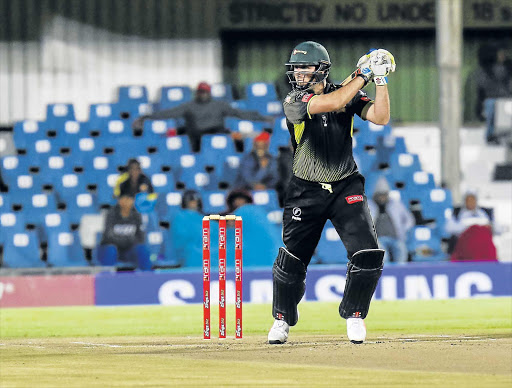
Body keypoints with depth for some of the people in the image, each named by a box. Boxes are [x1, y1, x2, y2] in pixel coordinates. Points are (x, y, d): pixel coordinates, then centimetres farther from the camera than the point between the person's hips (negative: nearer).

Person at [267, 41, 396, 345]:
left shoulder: (349, 95, 0)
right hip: (307, 192, -2)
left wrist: (381, 80, -18)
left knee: (369, 256, -11)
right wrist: (364, 75, -19)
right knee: (291, 261, -4)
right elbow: (333, 103, -24)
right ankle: (283, 319, 21)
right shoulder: (294, 103, -10)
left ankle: (353, 314, 11)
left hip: (346, 188, 2)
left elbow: (381, 117, -11)